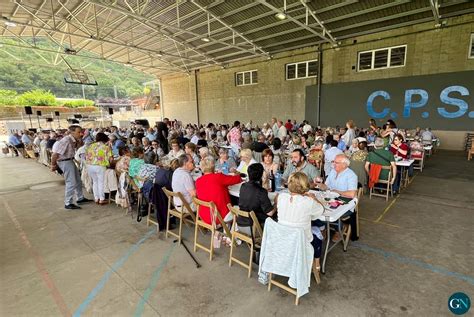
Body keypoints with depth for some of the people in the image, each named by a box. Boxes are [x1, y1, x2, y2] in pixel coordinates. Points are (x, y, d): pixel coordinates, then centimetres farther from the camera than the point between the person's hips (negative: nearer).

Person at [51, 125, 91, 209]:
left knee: (78, 180, 17)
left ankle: (80, 198, 31)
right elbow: (55, 154, -23)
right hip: (65, 161, -9)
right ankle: (68, 204, 3)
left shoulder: (75, 140, 0)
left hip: (70, 160, 9)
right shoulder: (66, 141, -25)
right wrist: (53, 165, -12)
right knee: (71, 183, -7)